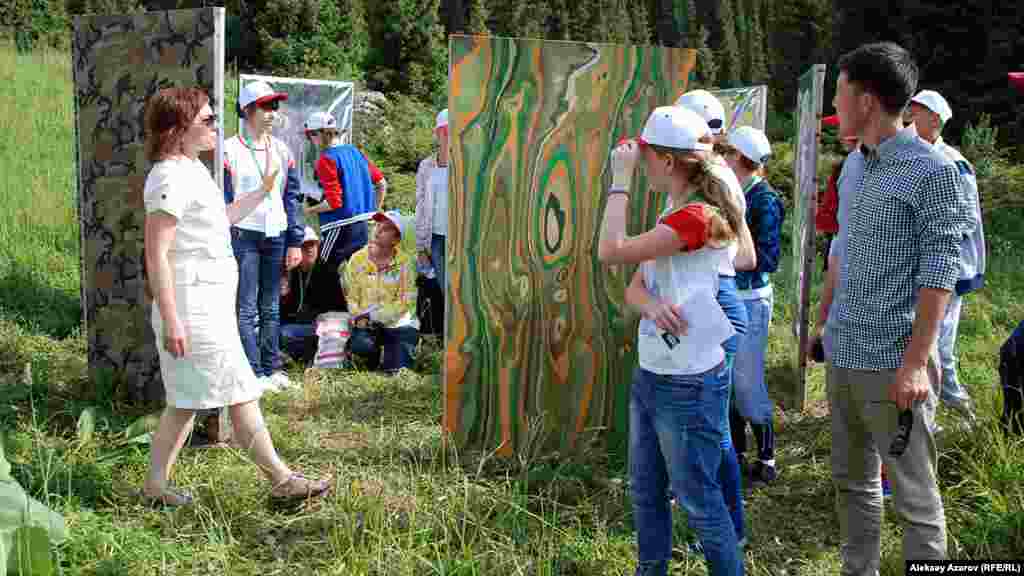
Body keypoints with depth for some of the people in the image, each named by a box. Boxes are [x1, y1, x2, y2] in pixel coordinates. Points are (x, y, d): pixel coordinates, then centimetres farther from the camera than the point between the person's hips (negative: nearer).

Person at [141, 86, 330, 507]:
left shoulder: (192, 170, 15)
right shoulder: (171, 177, -17)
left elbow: (218, 220, 31)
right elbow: (155, 253, -21)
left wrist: (263, 191, 25)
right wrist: (171, 320, -23)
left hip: (210, 305, 10)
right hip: (194, 310, -10)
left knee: (187, 401, 14)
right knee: (242, 395, -2)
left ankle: (156, 484, 21)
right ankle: (281, 480, 8)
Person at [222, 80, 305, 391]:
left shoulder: (282, 150, 11)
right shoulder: (230, 151, -5)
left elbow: (291, 198, 13)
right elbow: (223, 201, -6)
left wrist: (295, 242, 8)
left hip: (275, 236, 6)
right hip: (243, 236, -5)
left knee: (271, 308, 12)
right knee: (246, 309, -4)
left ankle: (271, 368, 19)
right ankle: (255, 373, 0)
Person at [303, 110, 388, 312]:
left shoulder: (326, 160, -12)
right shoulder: (355, 152, 11)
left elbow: (334, 202, -18)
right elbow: (381, 183, 16)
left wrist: (309, 211, -5)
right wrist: (374, 212, 23)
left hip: (340, 227, -8)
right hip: (363, 227, 8)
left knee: (323, 279, -3)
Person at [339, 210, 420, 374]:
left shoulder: (405, 263, -2)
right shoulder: (357, 259, 4)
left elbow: (406, 301, -7)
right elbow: (351, 297, 2)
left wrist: (375, 316, -14)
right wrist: (359, 317, -16)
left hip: (397, 322, -1)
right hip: (366, 324, 1)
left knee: (397, 370, -18)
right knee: (361, 346, -30)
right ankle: (374, 355, 6)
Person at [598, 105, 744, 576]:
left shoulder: (698, 216, -20)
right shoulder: (670, 218, 11)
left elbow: (610, 252, -23)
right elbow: (633, 289, 6)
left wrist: (620, 178, -14)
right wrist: (651, 305, -18)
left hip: (688, 385, -9)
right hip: (649, 376, 9)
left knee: (699, 501, 3)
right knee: (646, 492, 19)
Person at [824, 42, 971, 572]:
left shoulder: (932, 171, -11)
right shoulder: (860, 167, 12)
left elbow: (940, 270, -14)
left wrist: (916, 362, -19)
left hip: (891, 364, -8)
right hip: (844, 357, 8)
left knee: (914, 497, 2)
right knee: (852, 482, 16)